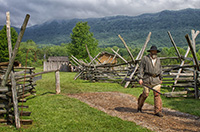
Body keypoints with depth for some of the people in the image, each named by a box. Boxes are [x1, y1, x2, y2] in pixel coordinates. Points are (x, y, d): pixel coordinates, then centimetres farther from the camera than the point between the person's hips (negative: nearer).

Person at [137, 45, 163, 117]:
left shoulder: (158, 60, 17)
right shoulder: (145, 58, 1)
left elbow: (160, 70, 26)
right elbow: (141, 69, -4)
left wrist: (161, 78, 27)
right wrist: (140, 78, -11)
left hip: (156, 80, 4)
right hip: (147, 79, -4)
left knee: (157, 94, -5)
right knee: (145, 94, 0)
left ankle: (157, 111, -2)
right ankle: (139, 107, 25)